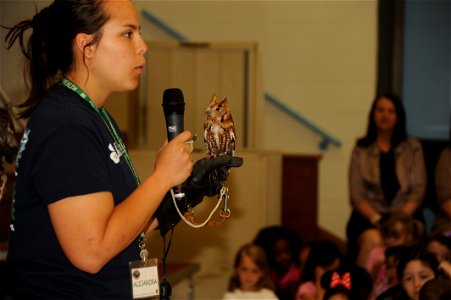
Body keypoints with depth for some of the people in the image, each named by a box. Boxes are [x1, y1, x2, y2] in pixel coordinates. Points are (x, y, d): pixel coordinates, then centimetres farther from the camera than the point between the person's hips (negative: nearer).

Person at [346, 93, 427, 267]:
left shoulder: (413, 148, 12)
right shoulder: (361, 151, 11)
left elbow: (418, 191, 4)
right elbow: (356, 195, 3)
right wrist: (376, 220, -14)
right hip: (368, 216, 0)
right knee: (373, 240, -34)